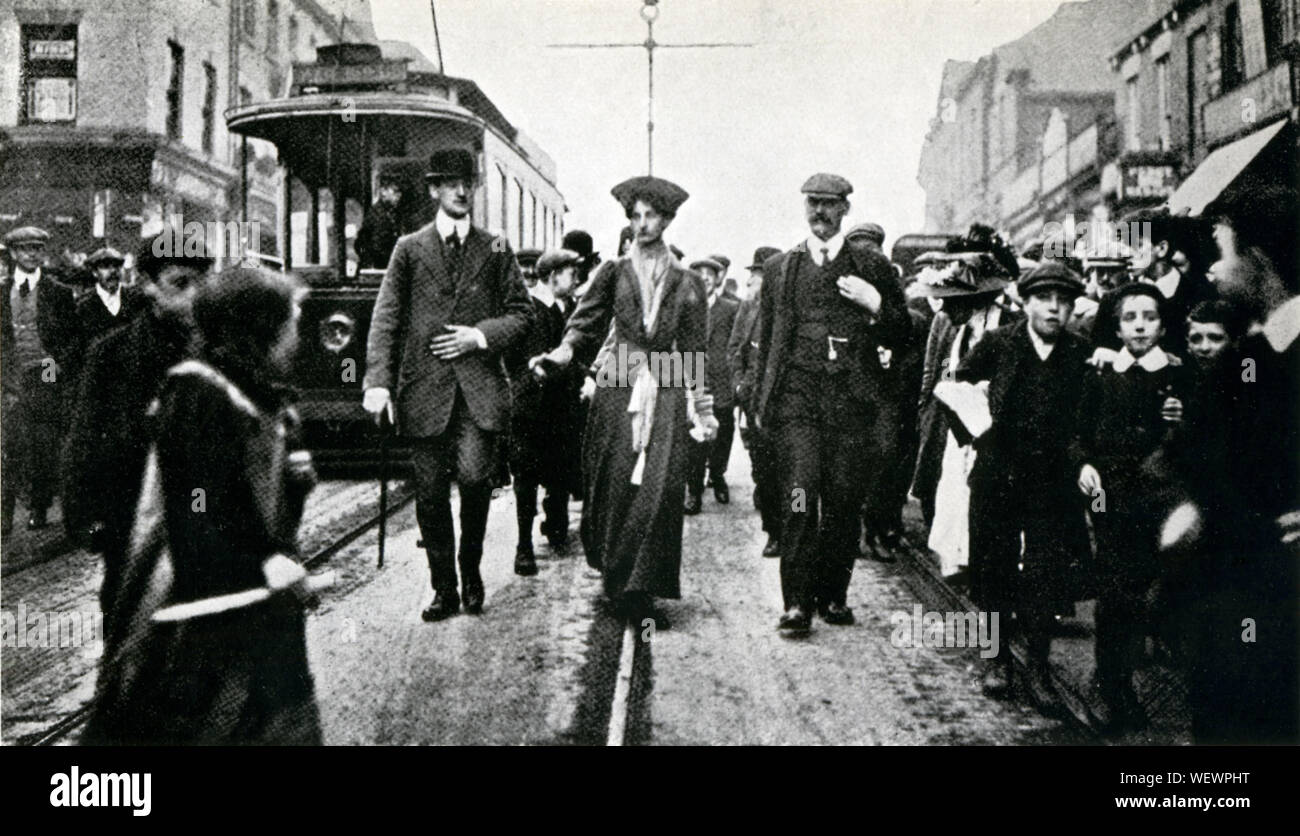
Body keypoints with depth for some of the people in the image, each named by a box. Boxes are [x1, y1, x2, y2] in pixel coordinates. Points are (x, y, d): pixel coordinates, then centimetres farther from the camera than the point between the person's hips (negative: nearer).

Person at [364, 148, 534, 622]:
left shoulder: (495, 249, 12)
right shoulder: (410, 249, 9)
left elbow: (521, 314, 12)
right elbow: (386, 318, 2)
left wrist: (480, 335, -6)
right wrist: (378, 381, -9)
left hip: (479, 386, 0)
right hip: (424, 388, 0)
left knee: (474, 476, -15)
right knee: (430, 493, 2)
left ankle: (471, 570, 10)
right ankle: (443, 588, 16)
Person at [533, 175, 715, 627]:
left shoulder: (687, 283, 11)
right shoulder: (614, 273, 10)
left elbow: (693, 352, 12)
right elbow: (585, 327, 2)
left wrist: (701, 408, 7)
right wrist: (560, 355, -18)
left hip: (667, 391, 0)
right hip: (618, 387, 0)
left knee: (660, 486, -9)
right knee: (616, 484, 0)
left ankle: (638, 590, -4)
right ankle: (618, 581, 16)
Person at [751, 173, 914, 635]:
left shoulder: (873, 268, 12)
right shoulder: (779, 268, 15)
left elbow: (902, 338, 13)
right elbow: (766, 341, 17)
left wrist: (876, 305, -6)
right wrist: (763, 403, 13)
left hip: (852, 402, 1)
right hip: (798, 400, 0)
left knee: (844, 502, 1)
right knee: (800, 498, -11)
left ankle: (834, 595, 16)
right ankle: (797, 601, -6)